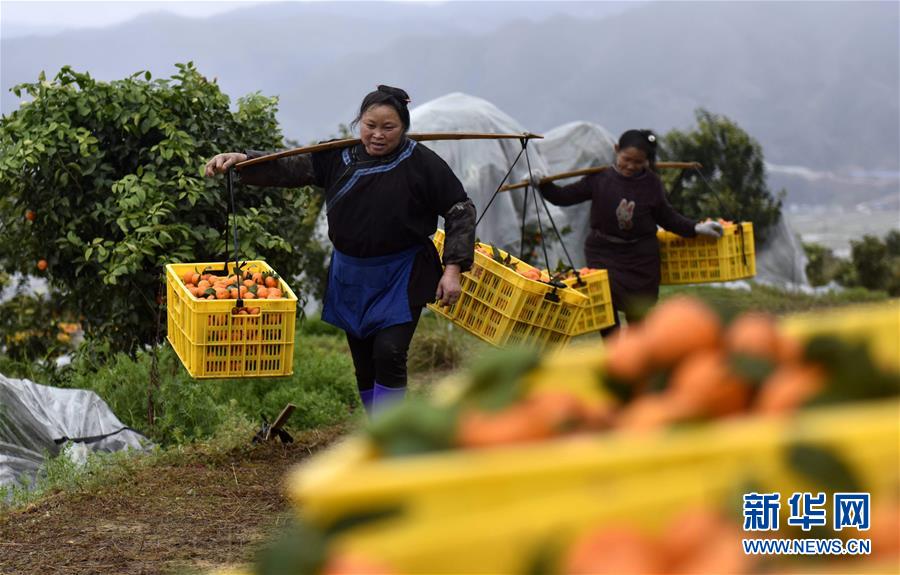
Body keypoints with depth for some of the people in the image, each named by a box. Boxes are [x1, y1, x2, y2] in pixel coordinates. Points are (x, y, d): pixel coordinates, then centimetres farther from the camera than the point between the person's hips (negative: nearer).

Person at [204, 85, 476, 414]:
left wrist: (453, 268, -13)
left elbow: (461, 210, -6)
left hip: (401, 278, -4)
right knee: (363, 361, 11)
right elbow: (288, 169, -5)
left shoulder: (422, 164, -12)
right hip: (351, 276, 4)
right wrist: (241, 160, -21)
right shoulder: (337, 157, -3)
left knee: (389, 353, -16)